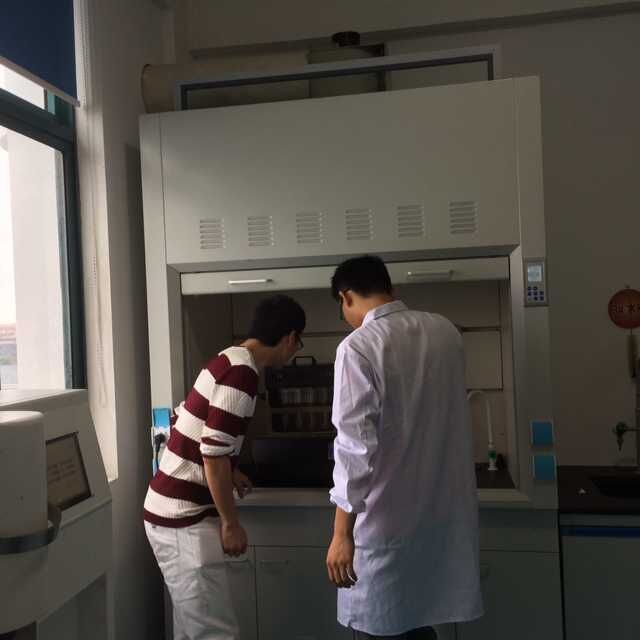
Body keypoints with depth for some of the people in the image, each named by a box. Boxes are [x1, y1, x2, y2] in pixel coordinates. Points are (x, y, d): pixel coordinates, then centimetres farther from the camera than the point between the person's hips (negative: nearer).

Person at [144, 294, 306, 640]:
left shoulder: (229, 361, 10)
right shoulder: (242, 374, -20)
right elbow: (213, 454, -23)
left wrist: (229, 474, 28)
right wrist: (230, 522, -13)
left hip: (174, 509, 10)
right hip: (184, 519, -10)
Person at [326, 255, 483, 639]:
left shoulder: (358, 348, -18)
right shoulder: (446, 331, 3)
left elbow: (355, 448, -21)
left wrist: (342, 533, -13)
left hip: (387, 520, -6)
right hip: (444, 512, 6)